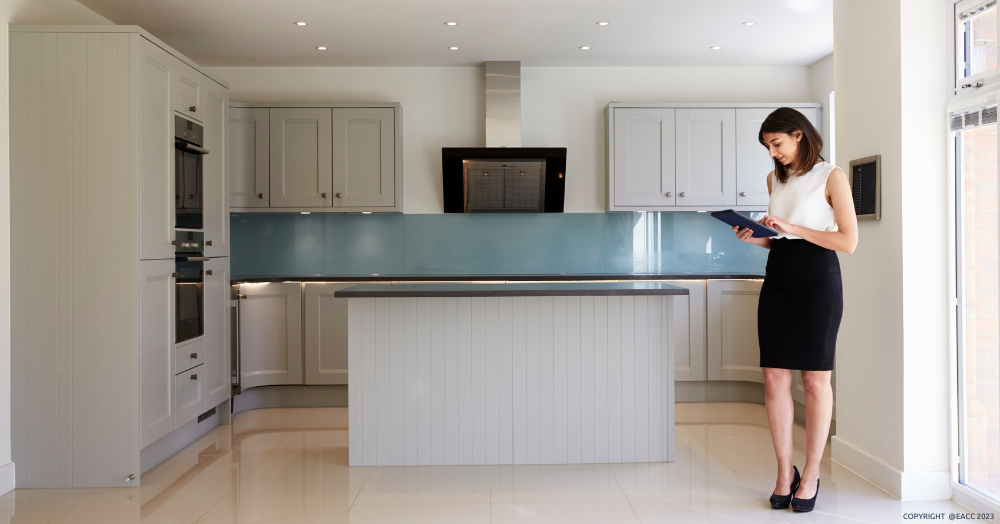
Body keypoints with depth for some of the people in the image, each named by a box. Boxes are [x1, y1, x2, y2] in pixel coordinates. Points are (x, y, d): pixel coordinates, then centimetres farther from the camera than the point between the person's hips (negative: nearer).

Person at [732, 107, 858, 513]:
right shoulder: (775, 179, 15)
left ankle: (811, 473, 15)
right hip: (778, 278, 5)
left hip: (817, 280, -5)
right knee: (774, 379, 0)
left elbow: (849, 241, -9)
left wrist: (793, 228, -15)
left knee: (815, 379, 2)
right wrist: (755, 237, 0)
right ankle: (784, 472, 13)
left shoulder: (831, 176, -3)